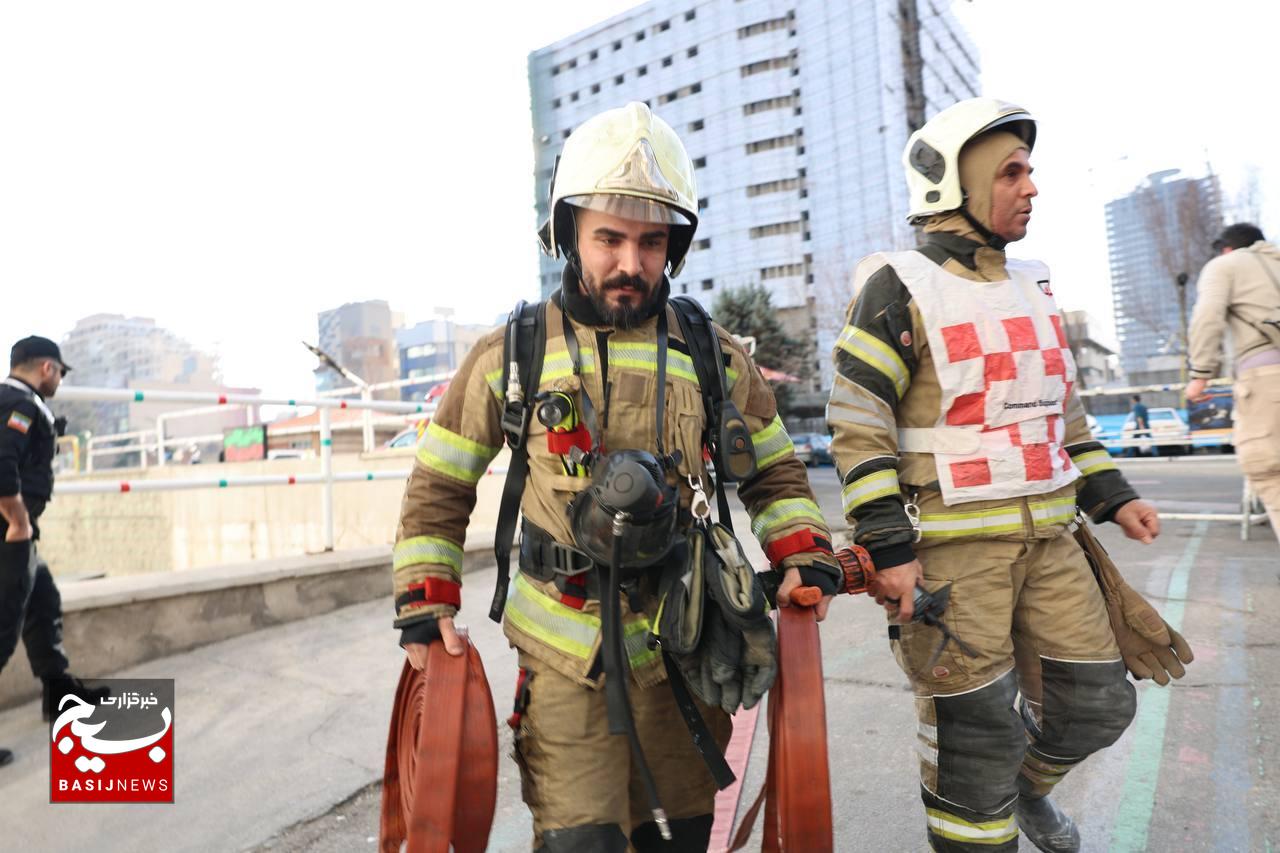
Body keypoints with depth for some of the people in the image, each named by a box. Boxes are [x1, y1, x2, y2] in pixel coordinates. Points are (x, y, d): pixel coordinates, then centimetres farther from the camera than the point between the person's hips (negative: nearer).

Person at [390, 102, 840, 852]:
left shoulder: (712, 355, 0)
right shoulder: (510, 355, -5)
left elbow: (774, 472, 10)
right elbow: (440, 485, 3)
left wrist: (806, 559, -5)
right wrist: (427, 605, -3)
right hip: (564, 653, -2)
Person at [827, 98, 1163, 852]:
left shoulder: (1032, 285, 14)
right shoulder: (901, 289, -10)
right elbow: (858, 425, -14)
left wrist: (1110, 494, 15)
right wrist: (888, 548, -18)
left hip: (1048, 537, 7)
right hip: (952, 547, -7)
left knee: (1096, 704, 15)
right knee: (975, 733, 3)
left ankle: (1025, 786, 44)